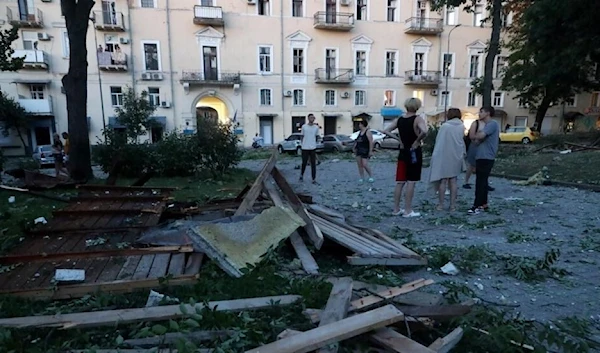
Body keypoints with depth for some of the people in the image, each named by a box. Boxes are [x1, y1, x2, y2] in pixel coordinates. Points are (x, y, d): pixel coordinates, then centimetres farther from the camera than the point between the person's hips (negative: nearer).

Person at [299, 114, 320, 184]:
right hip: (305, 147, -1)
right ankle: (301, 175, 32)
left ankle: (314, 179, 5)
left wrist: (314, 143, 13)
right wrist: (302, 144, 4)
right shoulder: (304, 127, 0)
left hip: (313, 148, 1)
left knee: (313, 164, 1)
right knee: (304, 163, 6)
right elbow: (302, 136, 9)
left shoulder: (316, 127, 4)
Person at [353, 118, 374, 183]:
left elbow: (371, 142, -15)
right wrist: (354, 148, 16)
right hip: (359, 150, 8)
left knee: (365, 165, -12)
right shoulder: (360, 132, 13)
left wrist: (370, 151, -20)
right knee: (359, 165, 4)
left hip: (365, 151, -8)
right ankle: (362, 178, 12)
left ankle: (371, 176, 7)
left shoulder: (368, 132, -10)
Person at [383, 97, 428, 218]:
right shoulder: (418, 119, -10)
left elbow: (386, 131, 7)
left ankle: (396, 209, 15)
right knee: (411, 182, 0)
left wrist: (398, 139, 4)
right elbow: (424, 132, -29)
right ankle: (407, 211, 4)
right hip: (414, 152, -5)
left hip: (403, 152, 5)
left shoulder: (399, 119, 6)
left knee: (400, 182, 9)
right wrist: (417, 141, -14)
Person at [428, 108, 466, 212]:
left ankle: (441, 205, 6)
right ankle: (452, 205, 12)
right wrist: (463, 153, 15)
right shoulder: (462, 127, 0)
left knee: (443, 181, 4)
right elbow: (463, 142, 3)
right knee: (453, 181, 10)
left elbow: (439, 142, -9)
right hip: (456, 157, 3)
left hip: (444, 157, -3)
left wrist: (436, 156, -4)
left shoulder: (444, 126, -10)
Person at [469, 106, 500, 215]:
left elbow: (480, 136, -23)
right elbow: (478, 138, 18)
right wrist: (478, 136, -4)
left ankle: (477, 206, -9)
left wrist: (477, 135, -1)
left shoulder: (493, 124, -11)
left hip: (486, 158, -10)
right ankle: (483, 204, 19)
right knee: (482, 182, 12)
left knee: (480, 182, -10)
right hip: (481, 157, 10)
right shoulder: (487, 125, 21)